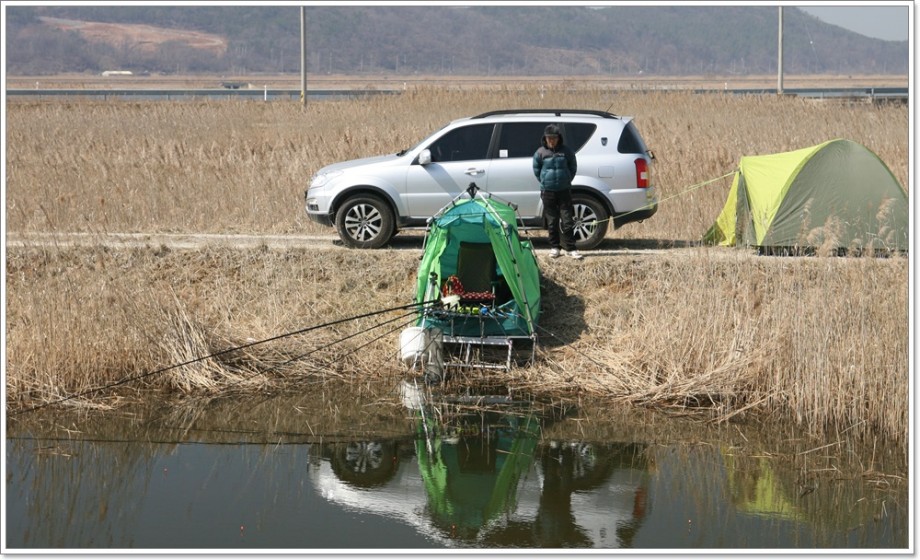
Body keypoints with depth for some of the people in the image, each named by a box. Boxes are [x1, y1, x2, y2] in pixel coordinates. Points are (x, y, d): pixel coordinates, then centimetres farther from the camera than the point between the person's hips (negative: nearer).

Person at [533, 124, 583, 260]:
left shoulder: (566, 151, -1)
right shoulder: (540, 152, -2)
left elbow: (573, 167, 11)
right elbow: (536, 170, 10)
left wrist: (567, 181, 8)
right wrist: (545, 182, 8)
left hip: (564, 191, 0)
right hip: (548, 192, 0)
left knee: (567, 220, -3)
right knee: (552, 221, 5)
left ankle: (570, 248, 0)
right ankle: (554, 247, 14)